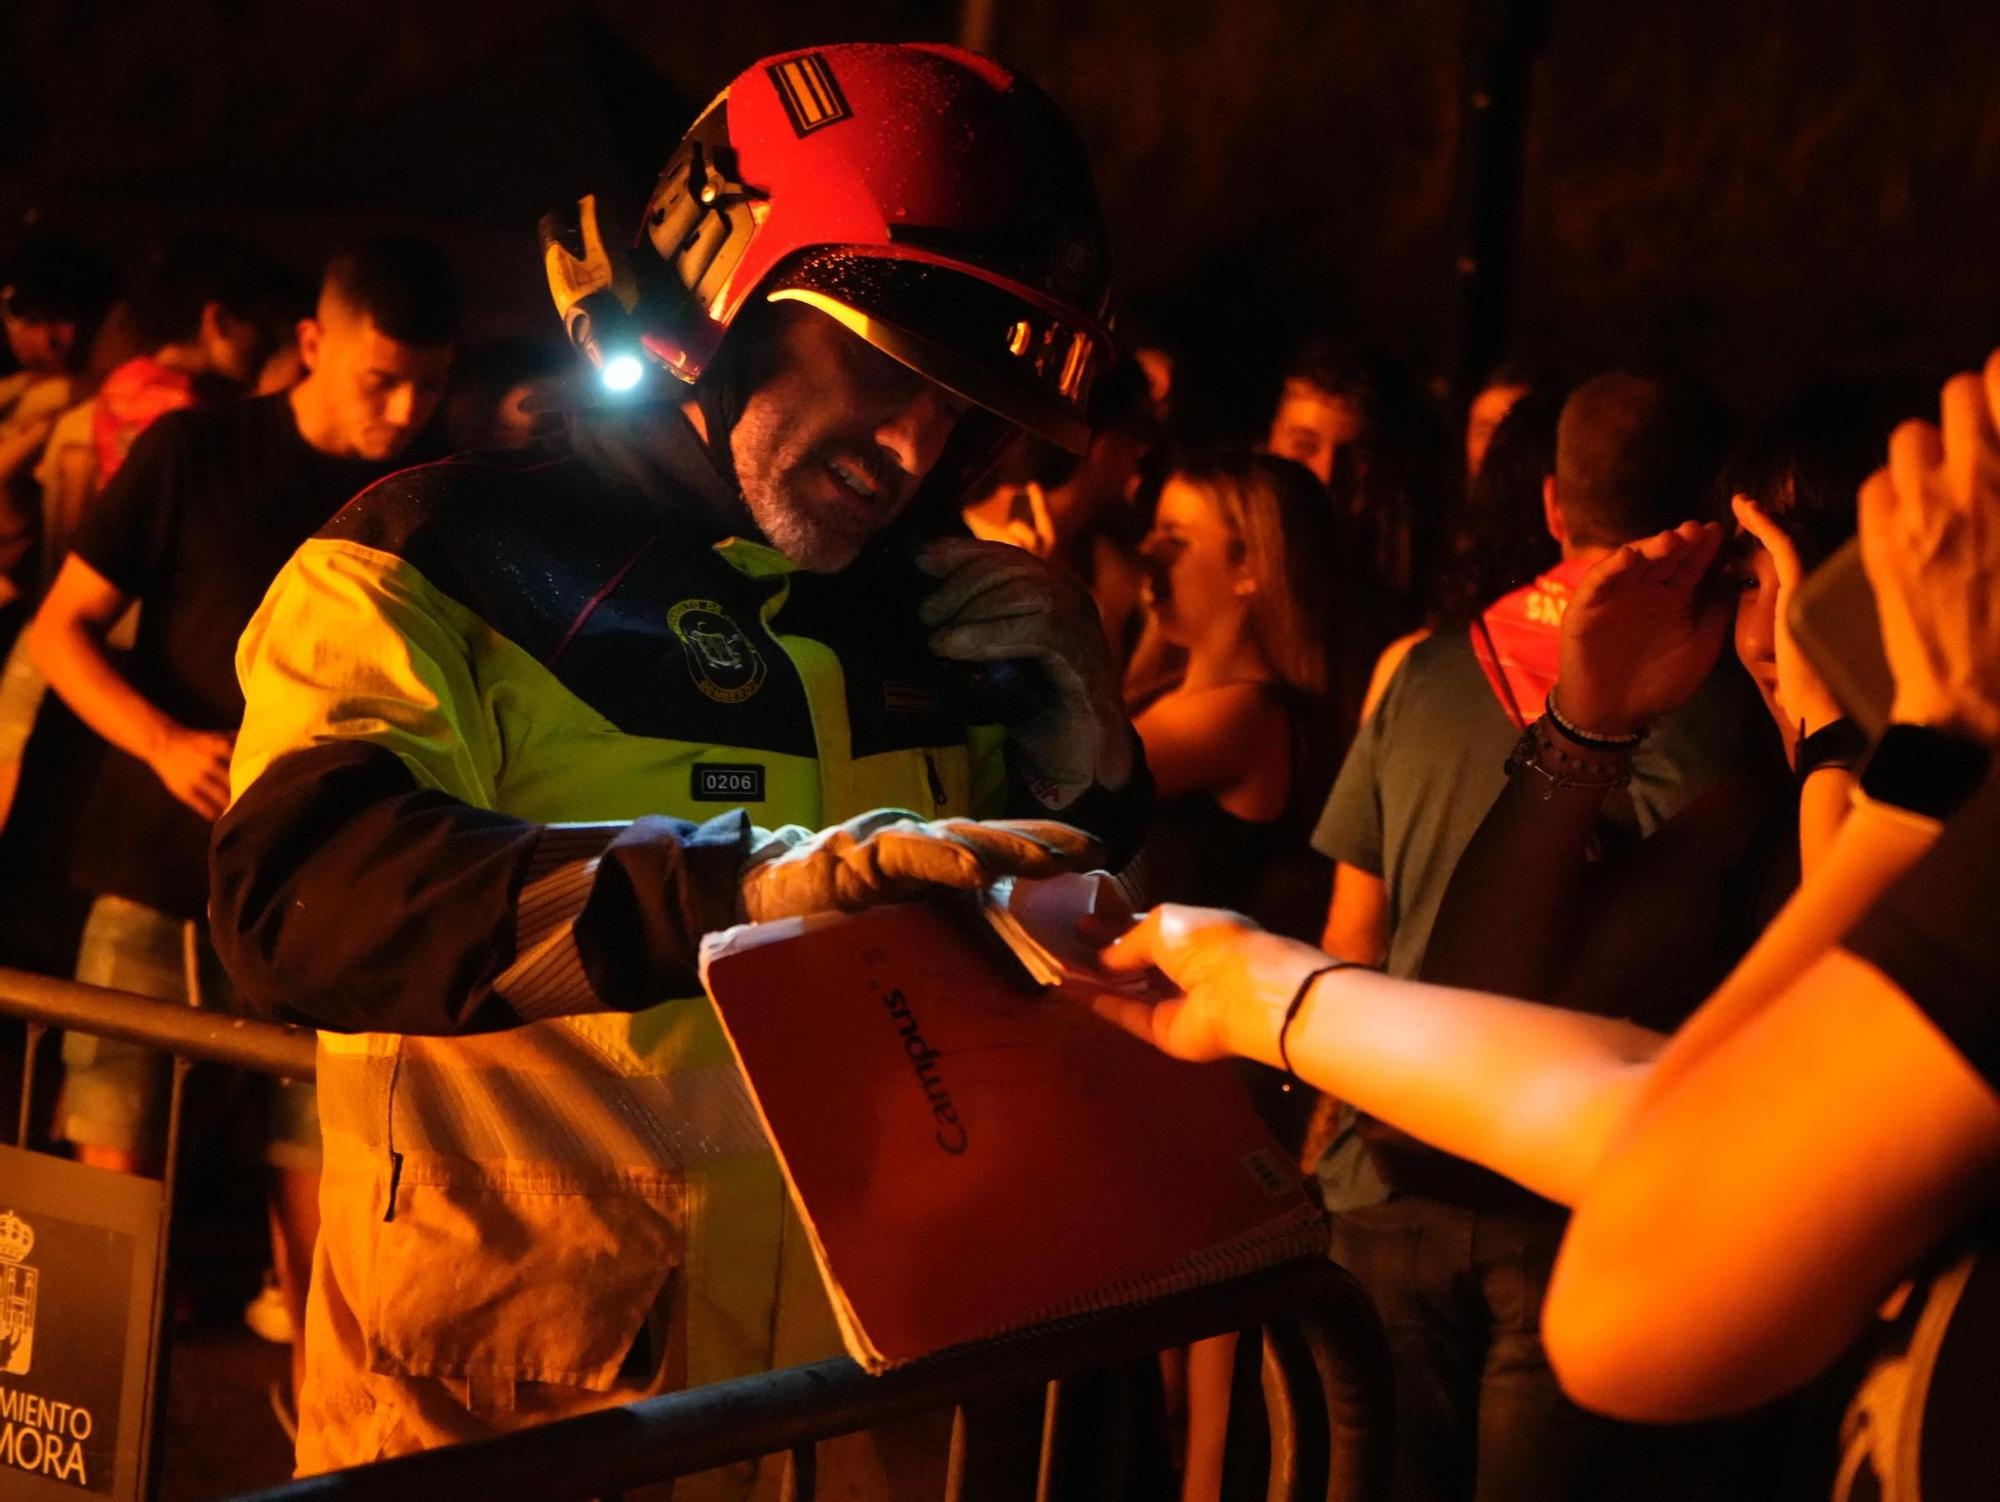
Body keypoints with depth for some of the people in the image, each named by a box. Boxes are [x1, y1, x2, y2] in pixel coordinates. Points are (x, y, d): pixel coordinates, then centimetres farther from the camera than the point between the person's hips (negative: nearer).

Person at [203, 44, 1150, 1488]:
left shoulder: (927, 609, 8)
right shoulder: (446, 560, -9)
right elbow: (303, 894, -27)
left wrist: (1083, 738, -2)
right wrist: (747, 880, -37)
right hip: (498, 1417, -5)